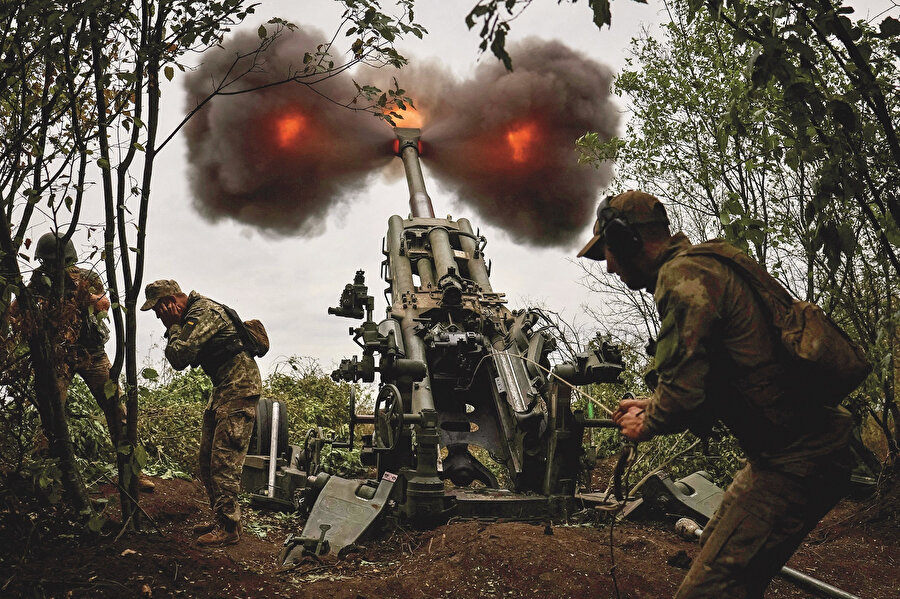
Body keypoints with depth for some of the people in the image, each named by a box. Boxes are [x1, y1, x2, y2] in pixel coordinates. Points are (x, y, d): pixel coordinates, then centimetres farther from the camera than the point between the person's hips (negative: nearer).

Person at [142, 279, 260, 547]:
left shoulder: (203, 312, -17)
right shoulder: (191, 315, 15)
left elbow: (179, 356, -23)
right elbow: (178, 359, 17)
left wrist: (173, 327, -8)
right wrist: (173, 329, 4)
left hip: (239, 387, -11)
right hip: (223, 387, 11)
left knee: (224, 460, -11)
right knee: (207, 458, 13)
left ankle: (228, 527, -4)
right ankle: (219, 518, 23)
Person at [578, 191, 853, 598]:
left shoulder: (682, 277, -17)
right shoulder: (704, 266, 15)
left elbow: (683, 393, -24)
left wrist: (647, 424, -4)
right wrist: (651, 406, 20)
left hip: (794, 463, -11)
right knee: (715, 549, 25)